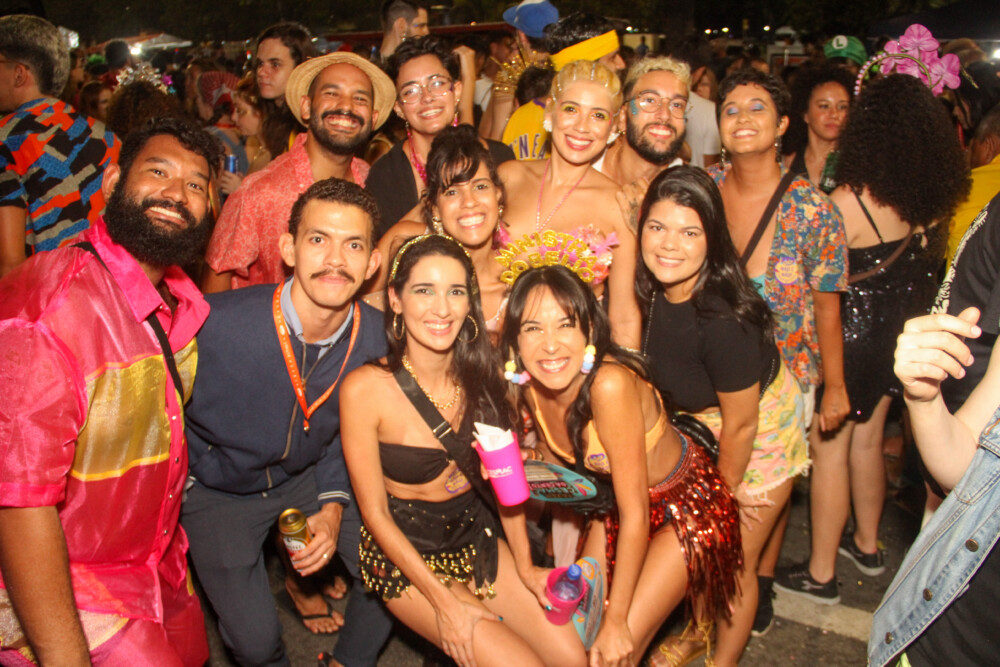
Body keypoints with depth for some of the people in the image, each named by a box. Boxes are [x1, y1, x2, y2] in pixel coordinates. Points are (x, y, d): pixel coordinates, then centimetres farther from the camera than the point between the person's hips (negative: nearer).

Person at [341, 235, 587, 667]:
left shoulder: (480, 373, -7)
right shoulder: (365, 389, -20)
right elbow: (375, 512, -13)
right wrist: (443, 602, -15)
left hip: (476, 538, 4)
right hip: (405, 554, -4)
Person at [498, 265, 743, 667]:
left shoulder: (610, 385, -35)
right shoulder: (531, 386, -15)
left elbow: (635, 514, -28)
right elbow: (554, 459, 2)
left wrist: (616, 621, -18)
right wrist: (524, 564, -2)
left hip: (685, 507, -6)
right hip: (617, 502, 6)